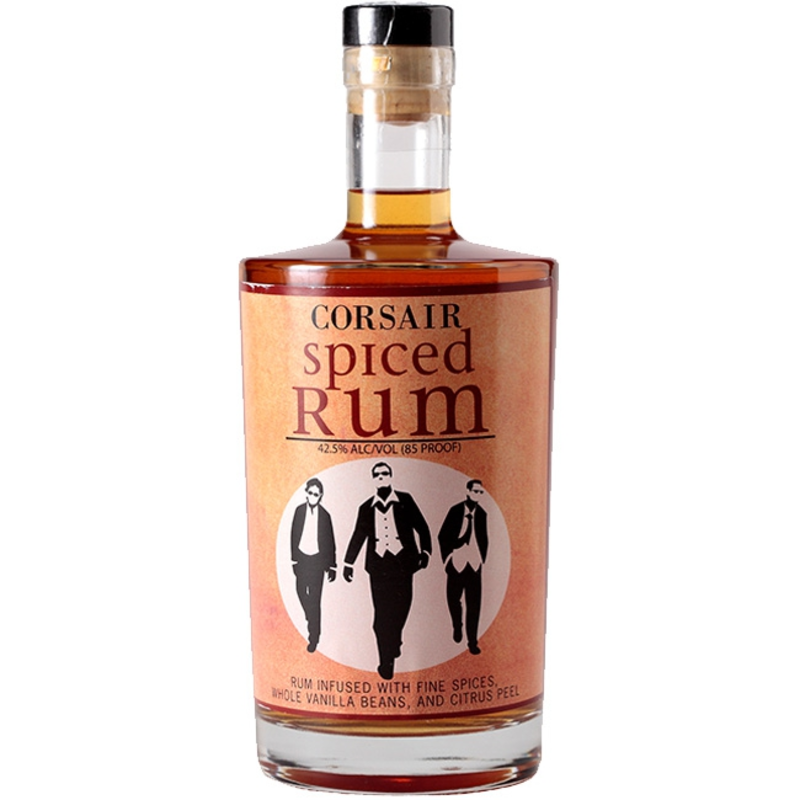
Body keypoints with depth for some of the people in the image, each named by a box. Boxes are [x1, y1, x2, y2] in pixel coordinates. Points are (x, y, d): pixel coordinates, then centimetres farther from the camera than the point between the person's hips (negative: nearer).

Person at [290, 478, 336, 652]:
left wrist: (332, 566, 0)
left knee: (315, 598, -2)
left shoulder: (324, 515, -7)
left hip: (317, 559, -3)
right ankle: (310, 618, 42)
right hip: (301, 557, 3)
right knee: (301, 592, 13)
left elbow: (330, 541, -2)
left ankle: (314, 636, 4)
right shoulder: (299, 511, -1)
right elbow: (294, 535, 5)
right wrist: (294, 558, 4)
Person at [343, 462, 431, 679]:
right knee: (382, 614, -4)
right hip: (379, 565, 1)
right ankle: (385, 661, 1)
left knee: (400, 608, -3)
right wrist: (348, 563, 17)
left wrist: (425, 551, 2)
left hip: (402, 562, -1)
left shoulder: (405, 501, 7)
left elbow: (421, 527, 10)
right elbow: (359, 535, 17)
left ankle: (393, 644, 25)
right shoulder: (366, 507, 12)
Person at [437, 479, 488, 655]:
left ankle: (472, 642, 3)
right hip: (457, 563, -1)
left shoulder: (481, 513, 4)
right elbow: (443, 536, 1)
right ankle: (457, 627, 37)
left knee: (474, 604, -3)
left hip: (475, 565, 1)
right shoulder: (455, 511, -4)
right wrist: (447, 558, -1)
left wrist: (481, 559, 10)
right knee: (453, 599, 8)